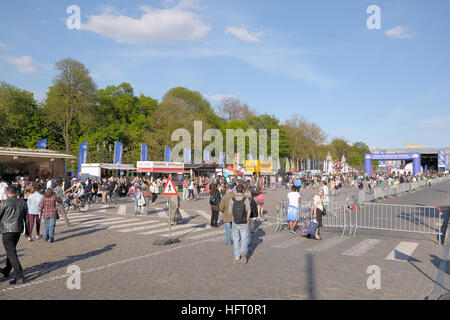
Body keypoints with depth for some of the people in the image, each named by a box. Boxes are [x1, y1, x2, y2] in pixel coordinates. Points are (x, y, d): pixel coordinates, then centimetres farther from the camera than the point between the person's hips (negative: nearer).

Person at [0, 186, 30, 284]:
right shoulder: (23, 203, 6)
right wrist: (27, 231, 20)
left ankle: (20, 277, -10)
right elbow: (26, 219, 10)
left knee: (11, 253, -5)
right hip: (18, 230, 6)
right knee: (11, 250, 23)